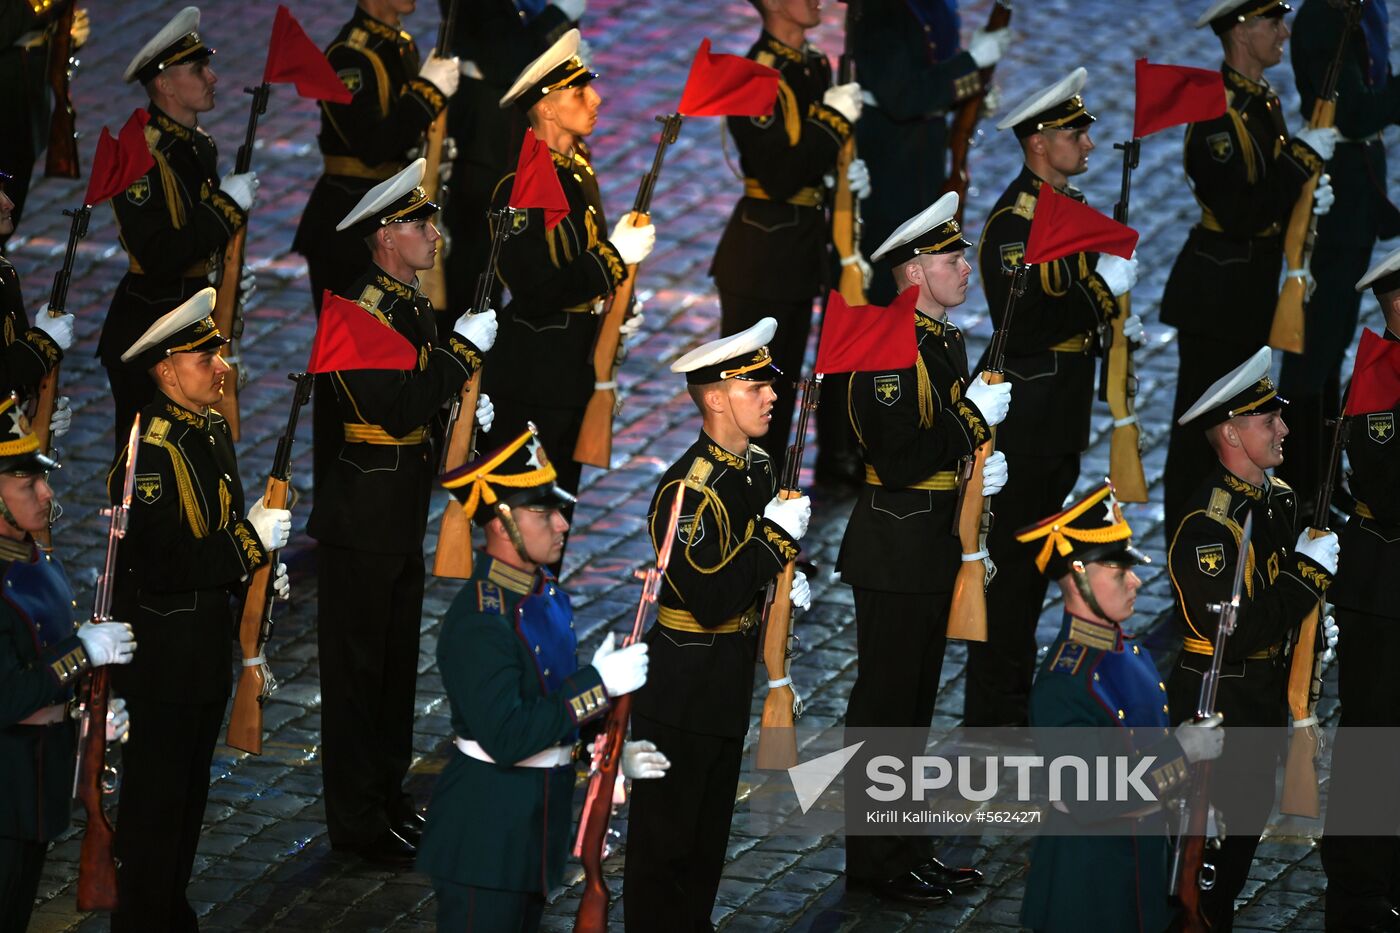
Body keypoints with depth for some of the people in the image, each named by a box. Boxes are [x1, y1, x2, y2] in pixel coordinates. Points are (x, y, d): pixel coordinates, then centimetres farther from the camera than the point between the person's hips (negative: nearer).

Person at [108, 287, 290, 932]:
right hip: (162, 645, -9)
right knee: (155, 799, -1)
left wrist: (261, 570, 3)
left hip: (209, 639, 9)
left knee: (191, 789, 19)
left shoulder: (213, 429, 7)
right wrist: (251, 541, -24)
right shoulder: (149, 449, -23)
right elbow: (160, 562, -28)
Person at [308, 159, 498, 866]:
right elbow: (398, 409, -28)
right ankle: (356, 819, 5)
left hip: (403, 518, 10)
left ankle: (387, 794, 29)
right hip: (360, 520, -10)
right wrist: (464, 349, -23)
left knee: (397, 659, 18)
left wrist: (468, 405, 1)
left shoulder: (416, 307, 10)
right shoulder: (359, 312, -20)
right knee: (357, 665, -1)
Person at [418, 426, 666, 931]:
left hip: (539, 822, 9)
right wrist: (599, 682, -27)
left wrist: (611, 752, 4)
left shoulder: (547, 595, 6)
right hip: (487, 828, -9)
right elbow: (507, 737, -29)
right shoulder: (479, 621, -24)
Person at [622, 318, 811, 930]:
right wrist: (776, 536, -28)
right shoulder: (687, 490, -26)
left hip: (734, 674, 9)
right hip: (684, 689, -9)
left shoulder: (758, 467, 3)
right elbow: (713, 601, -31)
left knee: (712, 822, 21)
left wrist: (787, 579, 2)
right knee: (667, 833, 3)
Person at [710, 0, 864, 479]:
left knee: (781, 385, 18)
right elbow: (780, 176, -26)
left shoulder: (815, 65, 8)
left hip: (801, 253, 9)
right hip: (761, 256, -9)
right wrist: (835, 118, -23)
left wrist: (851, 174, -1)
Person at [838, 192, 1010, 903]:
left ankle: (909, 851, 24)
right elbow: (898, 459, -25)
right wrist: (975, 418, -23)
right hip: (896, 549, -10)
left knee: (915, 703, 16)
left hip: (935, 547, 10)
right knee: (885, 704, -3)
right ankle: (875, 863, 4)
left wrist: (983, 466, 5)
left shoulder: (947, 343, 12)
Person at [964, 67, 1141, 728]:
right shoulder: (1012, 221, -19)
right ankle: (991, 715, 2)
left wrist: (1112, 326, 8)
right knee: (1012, 560, -4)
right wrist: (1104, 290, -24)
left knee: (1038, 555, 17)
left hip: (1063, 417, 10)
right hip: (1027, 418, -10)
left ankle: (1018, 698, 27)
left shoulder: (1070, 204, 11)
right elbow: (1025, 322, -26)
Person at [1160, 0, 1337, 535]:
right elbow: (1241, 214, -27)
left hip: (1251, 288, 10)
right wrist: (1305, 156, -23)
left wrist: (1307, 195, -3)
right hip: (1217, 291, -10)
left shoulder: (1263, 100, 8)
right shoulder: (1218, 111, -22)